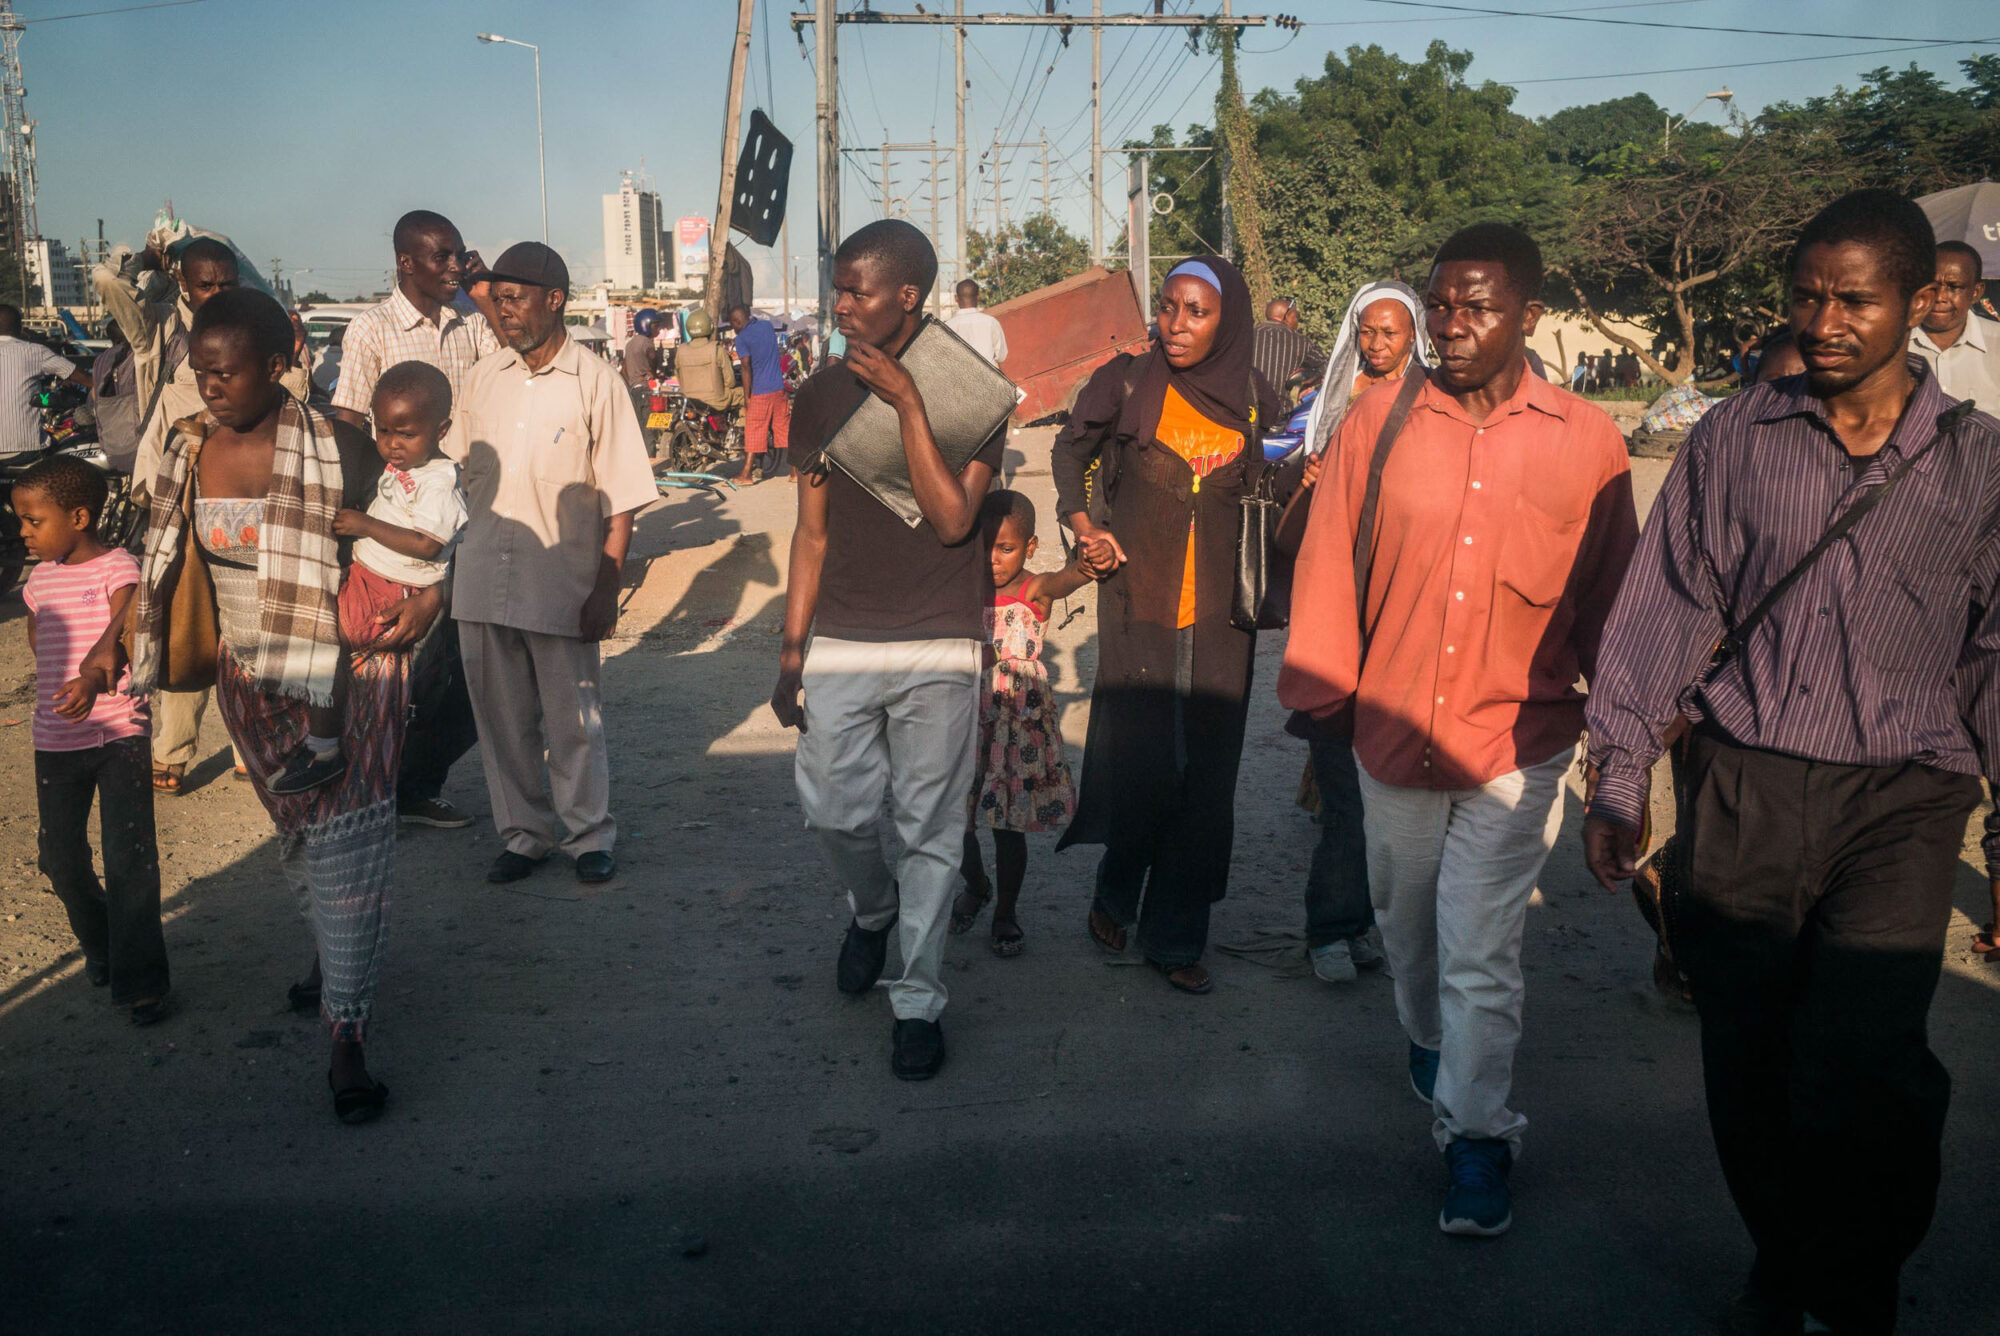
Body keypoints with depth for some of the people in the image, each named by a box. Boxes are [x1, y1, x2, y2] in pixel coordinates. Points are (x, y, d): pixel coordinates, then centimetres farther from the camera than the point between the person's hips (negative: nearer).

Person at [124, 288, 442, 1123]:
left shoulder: (335, 451, -16)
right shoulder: (185, 449, 0)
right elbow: (163, 561, 12)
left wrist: (432, 597, -18)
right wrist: (134, 650, 13)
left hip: (345, 676, -5)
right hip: (251, 679, 6)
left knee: (342, 846, -6)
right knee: (296, 829, 20)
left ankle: (347, 1039, 0)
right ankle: (335, 958, 44)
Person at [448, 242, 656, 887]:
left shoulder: (595, 383, -5)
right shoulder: (483, 376, 8)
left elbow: (621, 500, -7)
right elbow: (460, 469, 18)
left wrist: (607, 587, -12)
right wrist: (454, 560, 13)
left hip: (561, 586, -4)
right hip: (482, 583, 4)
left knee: (573, 720, 5)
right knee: (501, 719, 11)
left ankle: (590, 836, 23)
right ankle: (524, 834, 27)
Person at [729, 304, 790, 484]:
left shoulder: (742, 338, -9)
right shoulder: (767, 325, 9)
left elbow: (746, 369, -13)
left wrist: (747, 396, -8)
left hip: (760, 392, -5)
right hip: (779, 388, 5)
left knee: (753, 433, -1)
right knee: (786, 430, 9)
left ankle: (746, 474, 0)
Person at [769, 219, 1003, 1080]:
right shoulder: (821, 395, 6)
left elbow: (952, 519, -16)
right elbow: (812, 533, 10)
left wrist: (908, 403, -19)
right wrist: (791, 649, 8)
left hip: (938, 651, -3)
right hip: (839, 645, 3)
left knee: (930, 831, 3)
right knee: (833, 812, 3)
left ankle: (918, 1003, 17)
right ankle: (872, 909, 37)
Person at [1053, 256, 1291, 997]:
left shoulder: (1256, 401, 2)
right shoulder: (1127, 382, -3)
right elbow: (1071, 448, 12)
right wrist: (1084, 525, 1)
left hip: (1220, 610, 2)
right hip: (1139, 602, -2)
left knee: (1207, 772, 4)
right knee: (1139, 761, -3)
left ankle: (1177, 936, 18)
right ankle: (1116, 895, 27)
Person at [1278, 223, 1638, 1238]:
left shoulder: (1585, 440, -3)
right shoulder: (1379, 421, -2)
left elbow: (1608, 595, 5)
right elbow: (1328, 564, 2)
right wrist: (1323, 691, 0)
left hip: (1516, 744, -2)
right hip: (1393, 732, 3)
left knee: (1481, 954, -2)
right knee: (1407, 925, 21)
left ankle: (1476, 1135, 15)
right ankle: (1429, 1043, 49)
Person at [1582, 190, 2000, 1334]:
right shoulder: (1735, 438, 4)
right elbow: (1667, 609, 5)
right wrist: (1622, 779, 3)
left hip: (1904, 792, -1)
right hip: (1744, 784, 1)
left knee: (1857, 1066, -16)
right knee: (1746, 1058, 8)